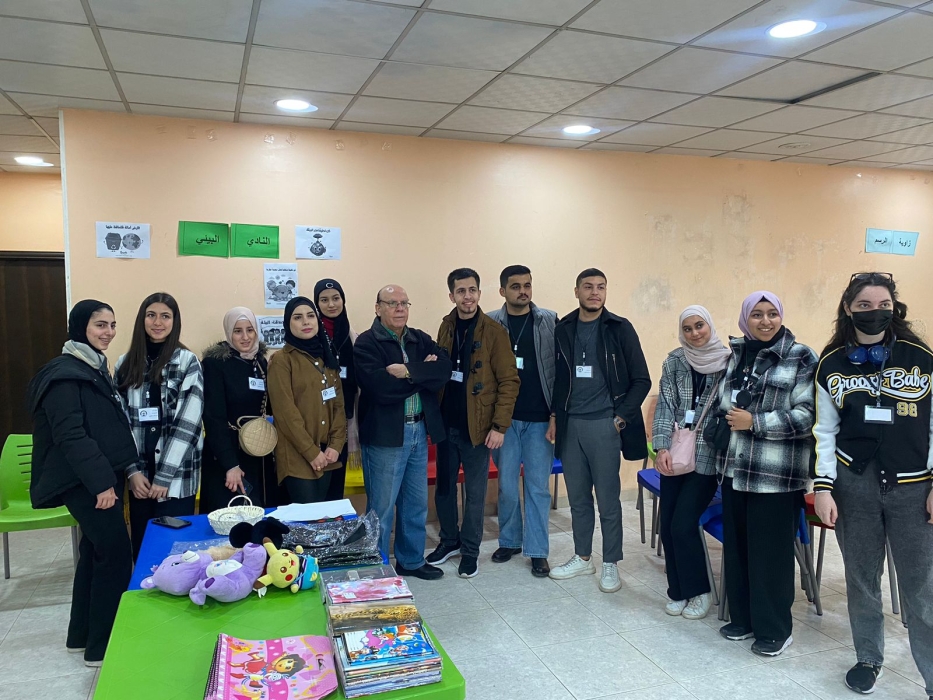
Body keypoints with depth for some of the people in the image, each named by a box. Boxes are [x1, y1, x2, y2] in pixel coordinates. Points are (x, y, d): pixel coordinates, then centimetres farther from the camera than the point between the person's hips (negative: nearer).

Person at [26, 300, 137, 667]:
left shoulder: (96, 368, 14)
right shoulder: (64, 374, -15)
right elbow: (70, 435, -22)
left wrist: (120, 471, 15)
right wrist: (101, 481, -25)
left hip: (101, 476, 10)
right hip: (84, 481, -10)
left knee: (96, 551, 16)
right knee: (116, 555, -7)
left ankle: (82, 634, 29)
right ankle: (102, 647, 5)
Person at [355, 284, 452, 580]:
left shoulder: (421, 340, 10)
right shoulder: (366, 343, -8)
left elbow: (444, 369, -7)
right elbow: (380, 386, -24)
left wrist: (408, 371, -21)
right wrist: (423, 373, -13)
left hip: (420, 432, 6)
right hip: (385, 435, -6)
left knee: (416, 504, 17)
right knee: (382, 508, 5)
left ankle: (412, 561, 34)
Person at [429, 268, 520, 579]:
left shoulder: (494, 331, -9)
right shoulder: (446, 327, 6)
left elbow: (509, 381, -10)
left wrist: (499, 426, -14)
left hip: (476, 426, -4)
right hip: (445, 424, 5)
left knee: (475, 492, 7)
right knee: (444, 487, 15)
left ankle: (469, 551, 22)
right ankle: (449, 540, 34)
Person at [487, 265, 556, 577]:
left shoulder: (549, 321, 0)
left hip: (540, 418, -1)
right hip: (505, 417, 1)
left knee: (537, 485, 6)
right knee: (506, 484, 9)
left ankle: (537, 551, 17)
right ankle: (509, 540, 28)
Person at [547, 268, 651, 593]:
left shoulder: (620, 328, -4)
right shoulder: (563, 329, 7)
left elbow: (641, 380, -3)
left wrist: (622, 417, -9)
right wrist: (554, 416, 8)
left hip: (604, 424, -4)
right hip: (570, 424, 4)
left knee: (608, 499, 3)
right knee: (577, 497, 12)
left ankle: (611, 564, 18)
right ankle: (582, 557, 28)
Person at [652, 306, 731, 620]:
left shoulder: (728, 361, -2)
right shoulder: (674, 362, 5)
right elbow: (665, 406, 2)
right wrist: (662, 447, -9)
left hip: (708, 456, -3)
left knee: (683, 525, -8)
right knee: (668, 526, 3)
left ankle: (698, 591, 14)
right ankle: (678, 591, 22)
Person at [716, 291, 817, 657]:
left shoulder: (801, 358, -7)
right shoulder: (736, 353, 9)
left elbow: (807, 415, -14)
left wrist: (754, 422, -17)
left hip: (776, 473, -5)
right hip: (735, 467, 5)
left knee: (771, 550, 3)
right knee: (737, 545, 12)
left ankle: (774, 629, 21)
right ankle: (742, 617, 30)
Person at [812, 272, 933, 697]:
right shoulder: (832, 364, 2)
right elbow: (825, 431, 5)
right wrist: (822, 486, -1)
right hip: (854, 485, 2)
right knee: (861, 579, 14)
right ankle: (868, 658, 33)